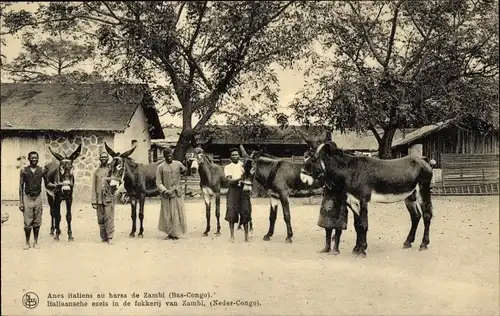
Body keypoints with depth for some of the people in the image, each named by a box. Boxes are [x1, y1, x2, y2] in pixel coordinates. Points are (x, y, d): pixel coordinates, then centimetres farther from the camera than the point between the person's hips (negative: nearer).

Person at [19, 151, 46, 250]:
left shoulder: (41, 170, 2)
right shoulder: (24, 170, -1)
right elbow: (21, 186, 1)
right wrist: (21, 202, -2)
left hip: (38, 198, 1)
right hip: (27, 198, -1)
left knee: (37, 222, 6)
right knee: (27, 222, 0)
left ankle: (35, 242, 18)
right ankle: (27, 242, 13)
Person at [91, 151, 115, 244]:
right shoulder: (96, 171, 10)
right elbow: (94, 187, 8)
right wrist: (94, 201, 3)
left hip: (109, 198, -3)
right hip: (99, 199, 3)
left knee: (109, 218, -8)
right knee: (100, 219, 6)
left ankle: (110, 237, -4)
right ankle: (103, 237, 16)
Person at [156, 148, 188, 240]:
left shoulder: (178, 164, 5)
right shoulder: (160, 167, -2)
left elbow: (185, 170, 28)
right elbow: (158, 182, -5)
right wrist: (164, 190, -17)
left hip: (177, 193, 2)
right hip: (166, 194, -2)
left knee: (177, 214, 4)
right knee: (167, 214, 3)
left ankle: (176, 233, 14)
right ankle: (170, 233, 16)